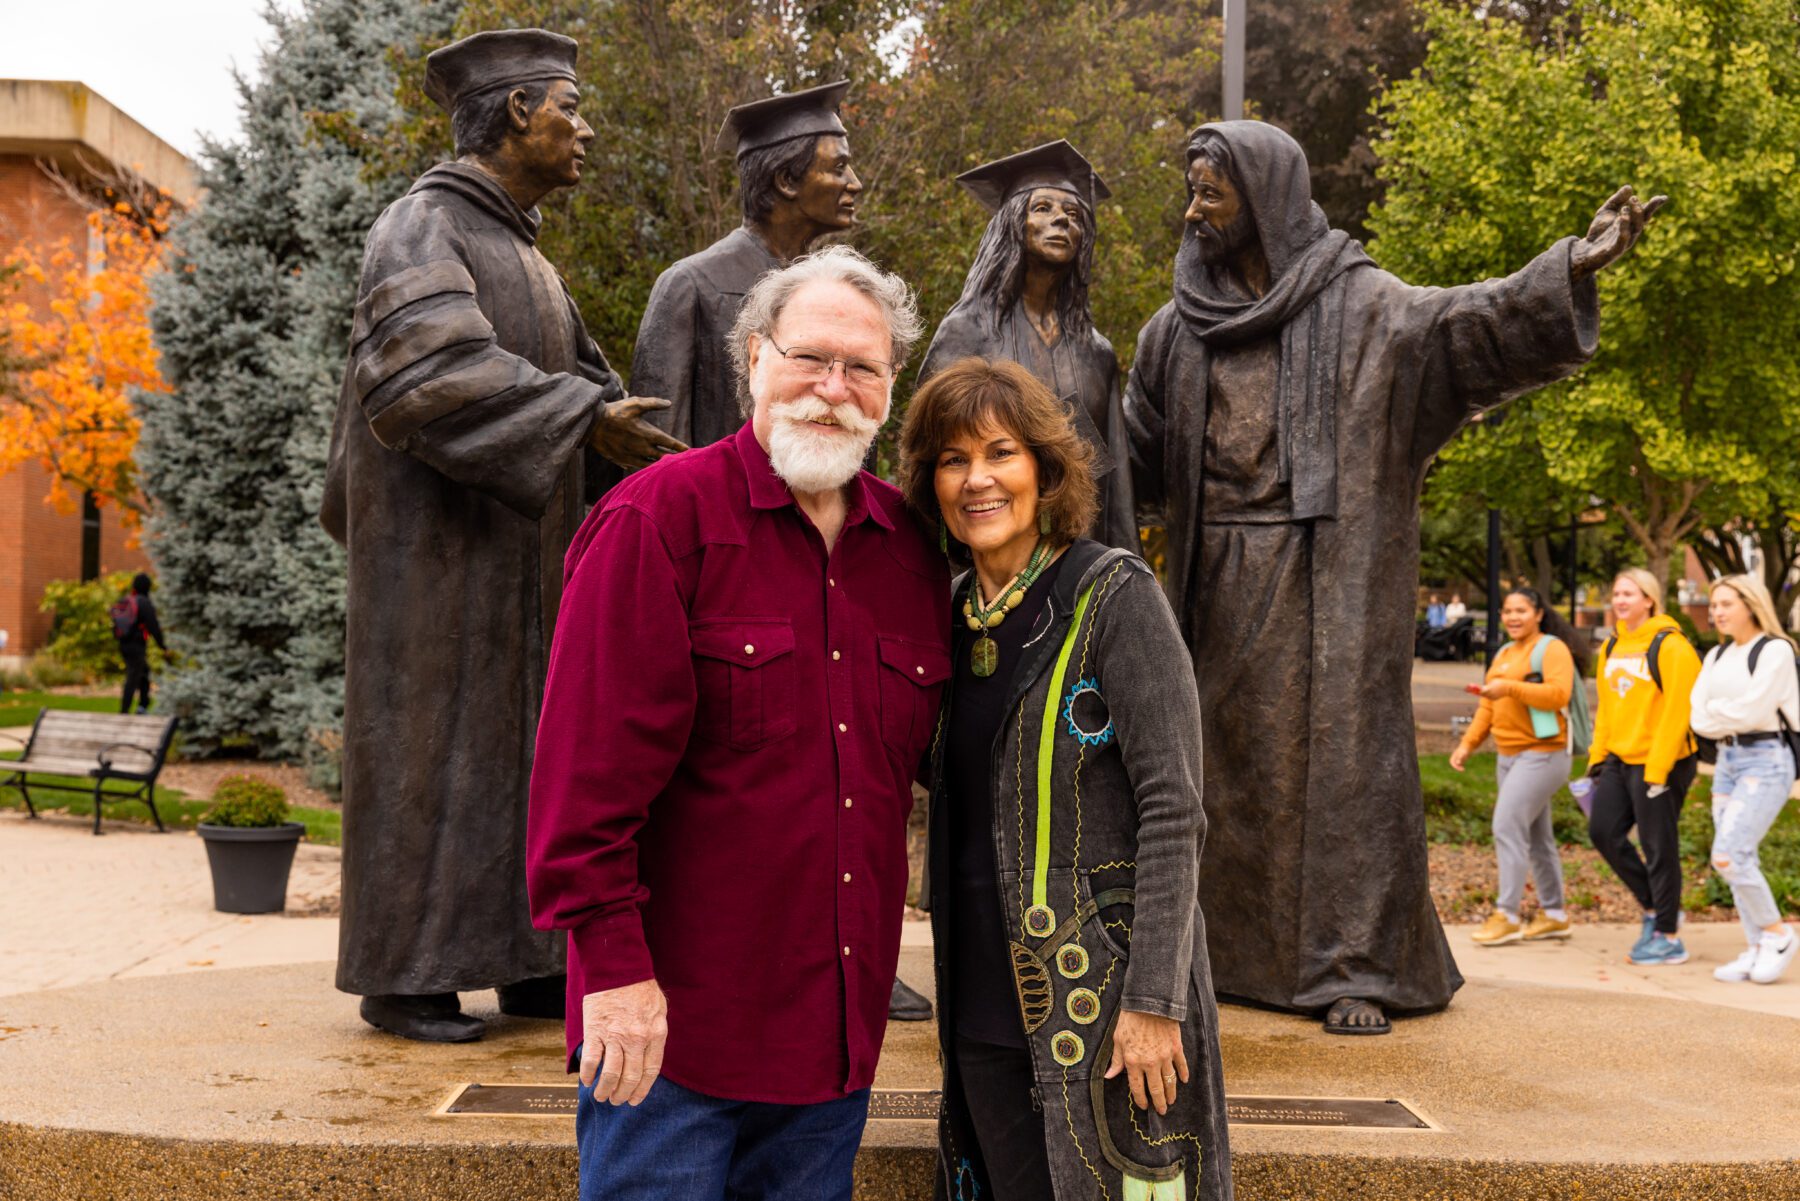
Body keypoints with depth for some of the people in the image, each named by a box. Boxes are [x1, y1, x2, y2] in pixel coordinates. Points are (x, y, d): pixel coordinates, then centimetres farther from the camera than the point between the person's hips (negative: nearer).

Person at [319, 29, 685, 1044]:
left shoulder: (525, 255, 17)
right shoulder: (424, 228, -10)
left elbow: (584, 379, 22)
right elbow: (436, 371, -25)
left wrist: (671, 461, 10)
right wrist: (582, 417, -27)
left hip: (523, 551, 9)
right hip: (440, 549, -9)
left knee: (530, 743, 8)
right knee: (432, 741, -4)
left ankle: (528, 963, 15)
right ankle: (402, 975, 4)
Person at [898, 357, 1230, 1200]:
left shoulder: (1113, 597, -9)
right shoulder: (954, 616, 10)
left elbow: (1172, 809, -13)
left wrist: (1153, 1000, -18)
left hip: (1098, 995, -6)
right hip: (986, 1002, 6)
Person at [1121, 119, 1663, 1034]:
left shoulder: (1356, 306, -1)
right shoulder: (1176, 330, 11)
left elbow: (1465, 321, -15)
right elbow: (1127, 452, 19)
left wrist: (1571, 269, -29)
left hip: (1323, 578, -4)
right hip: (1217, 585, 4)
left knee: (1337, 749, -5)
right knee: (1224, 762, 8)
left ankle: (1355, 967, 1)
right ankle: (1232, 951, 20)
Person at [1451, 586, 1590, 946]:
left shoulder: (1552, 648, -7)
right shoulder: (1504, 654, 19)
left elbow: (1559, 693, -22)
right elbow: (1489, 707, 21)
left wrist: (1510, 688, -29)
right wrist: (1468, 743, 10)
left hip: (1541, 753, -9)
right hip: (1509, 754, 9)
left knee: (1508, 826, -16)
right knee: (1536, 836, 12)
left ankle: (1507, 915, -14)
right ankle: (1553, 914, 19)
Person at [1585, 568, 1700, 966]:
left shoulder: (1670, 647, -13)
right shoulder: (1611, 647, 12)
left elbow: (1677, 711, -17)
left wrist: (1657, 770, -20)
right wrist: (1598, 756, 12)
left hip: (1659, 762, -8)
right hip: (1620, 759, 8)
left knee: (1659, 848, -1)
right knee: (1603, 832, 7)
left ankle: (1668, 938, 10)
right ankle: (1655, 908, 22)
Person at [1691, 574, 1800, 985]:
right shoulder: (1716, 657, 14)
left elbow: (1752, 710, -16)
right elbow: (1698, 716, 6)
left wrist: (1717, 710, -2)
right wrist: (1729, 719, -10)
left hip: (1766, 759, -8)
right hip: (1728, 759, 8)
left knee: (1728, 855, -17)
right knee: (1736, 859, 5)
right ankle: (1759, 950, 12)